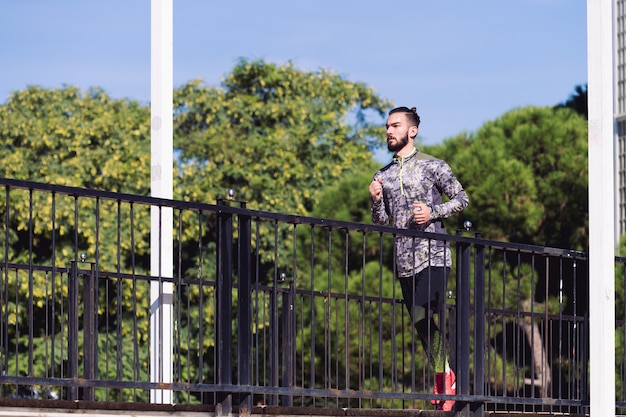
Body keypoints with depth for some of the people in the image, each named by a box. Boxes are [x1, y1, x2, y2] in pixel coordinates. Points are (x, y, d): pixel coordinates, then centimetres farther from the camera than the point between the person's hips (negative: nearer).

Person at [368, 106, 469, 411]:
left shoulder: (431, 166, 2)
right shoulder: (383, 176, 16)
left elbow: (461, 199, 3)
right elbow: (381, 223, 17)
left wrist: (433, 212, -12)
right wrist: (376, 201, -2)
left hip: (433, 256, -6)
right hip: (404, 260, 6)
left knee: (425, 318, -17)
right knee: (422, 325, 6)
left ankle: (442, 381, -10)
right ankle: (446, 378, 17)